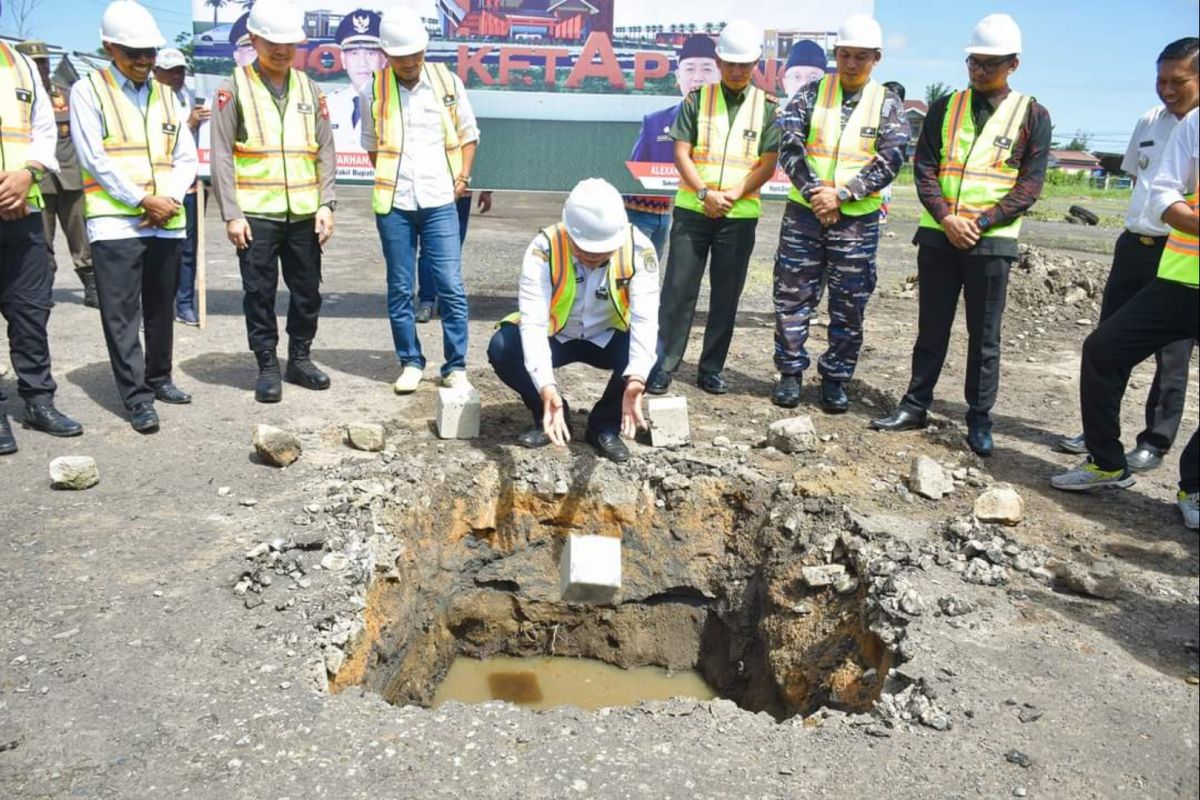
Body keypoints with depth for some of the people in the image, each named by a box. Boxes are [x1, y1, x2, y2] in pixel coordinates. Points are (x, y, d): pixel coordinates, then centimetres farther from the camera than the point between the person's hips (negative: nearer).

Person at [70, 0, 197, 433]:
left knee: (160, 308, 13)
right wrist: (142, 200, -13)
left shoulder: (165, 95, 15)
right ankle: (137, 396, 0)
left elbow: (186, 158, 11)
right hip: (115, 222, -4)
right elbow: (94, 159, -8)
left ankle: (159, 378, 27)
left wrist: (170, 199, -6)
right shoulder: (88, 91, 1)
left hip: (167, 222, 5)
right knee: (121, 313, -4)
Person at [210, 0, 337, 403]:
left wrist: (326, 203, 0)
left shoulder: (309, 89, 11)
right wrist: (231, 214, -10)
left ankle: (300, 359, 26)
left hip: (304, 214, 4)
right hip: (256, 215, -3)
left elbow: (325, 150, 10)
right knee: (260, 294, 3)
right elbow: (222, 155, -4)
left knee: (307, 291, 10)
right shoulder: (234, 89, 0)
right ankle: (267, 367, 15)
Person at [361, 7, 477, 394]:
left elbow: (468, 134, 11)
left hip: (440, 202, 0)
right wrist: (392, 180, 5)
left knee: (451, 287, -3)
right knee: (400, 289, 6)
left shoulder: (448, 82, 1)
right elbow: (371, 145, 14)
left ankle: (455, 366, 6)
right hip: (393, 205, 1)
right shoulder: (374, 91, 1)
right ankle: (410, 362, 17)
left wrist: (463, 177, 1)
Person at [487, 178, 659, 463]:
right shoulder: (543, 248, -29)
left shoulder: (638, 248, -26)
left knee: (652, 354, -31)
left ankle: (605, 425, -4)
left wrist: (636, 379, -51)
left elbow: (645, 319, -33)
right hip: (555, 336, 0)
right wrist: (547, 387, -51)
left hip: (608, 338, 0)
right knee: (502, 348, -28)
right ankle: (551, 416, -1)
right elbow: (533, 322, -36)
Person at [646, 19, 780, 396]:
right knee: (678, 289, -3)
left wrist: (732, 195, -13)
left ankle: (711, 369, 14)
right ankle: (663, 365, 4)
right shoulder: (697, 98, 4)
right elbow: (681, 154, -1)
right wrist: (705, 193, -14)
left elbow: (767, 165, 0)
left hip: (740, 216, 1)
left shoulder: (767, 106, 4)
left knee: (726, 295, 5)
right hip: (692, 209, -1)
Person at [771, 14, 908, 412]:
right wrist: (813, 192, -17)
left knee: (849, 305, 4)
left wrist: (841, 193, -16)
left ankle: (835, 379, 17)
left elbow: (890, 161, -5)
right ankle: (790, 372, 16)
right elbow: (788, 145, -5)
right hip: (804, 212, 0)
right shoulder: (812, 93, 4)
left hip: (857, 220, 0)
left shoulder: (887, 104, 3)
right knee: (793, 297, 3)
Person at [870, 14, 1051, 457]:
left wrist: (980, 221, -14)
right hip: (938, 236, 2)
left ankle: (979, 420, 12)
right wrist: (946, 217, -11)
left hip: (991, 241, -2)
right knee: (931, 327, 9)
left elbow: (1029, 184, -3)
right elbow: (924, 167, 3)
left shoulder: (1032, 115, 2)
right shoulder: (945, 107, 9)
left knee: (984, 336, 4)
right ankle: (915, 405, 19)